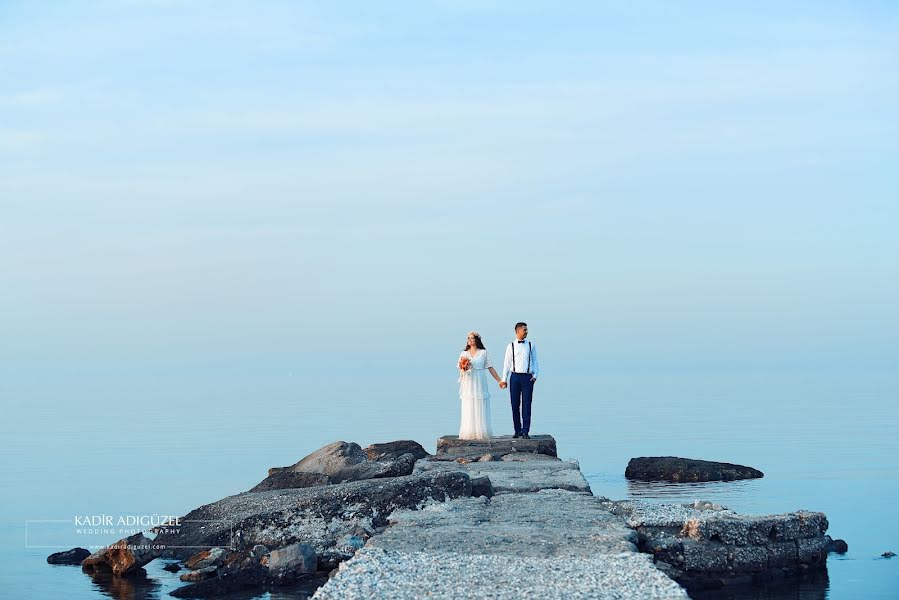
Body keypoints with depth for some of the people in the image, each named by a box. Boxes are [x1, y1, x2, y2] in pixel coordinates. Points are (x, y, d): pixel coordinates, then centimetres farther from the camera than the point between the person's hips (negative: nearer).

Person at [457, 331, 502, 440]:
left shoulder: (483, 353, 6)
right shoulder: (464, 354, 12)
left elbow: (490, 368, 6)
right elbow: (460, 369, 10)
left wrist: (500, 381, 2)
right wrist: (463, 368, -13)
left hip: (480, 384, -2)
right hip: (468, 385, 2)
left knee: (481, 409, -4)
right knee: (468, 409, -2)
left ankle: (481, 434, -3)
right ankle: (469, 434, -1)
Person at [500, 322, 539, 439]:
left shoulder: (531, 345, 7)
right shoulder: (511, 346, 6)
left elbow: (535, 362, 11)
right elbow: (507, 363, 8)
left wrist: (535, 375, -1)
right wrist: (504, 379, 5)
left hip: (527, 377, -1)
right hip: (515, 376, 1)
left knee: (526, 404, -5)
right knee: (515, 405, 3)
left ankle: (525, 431, -5)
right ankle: (517, 431, 12)